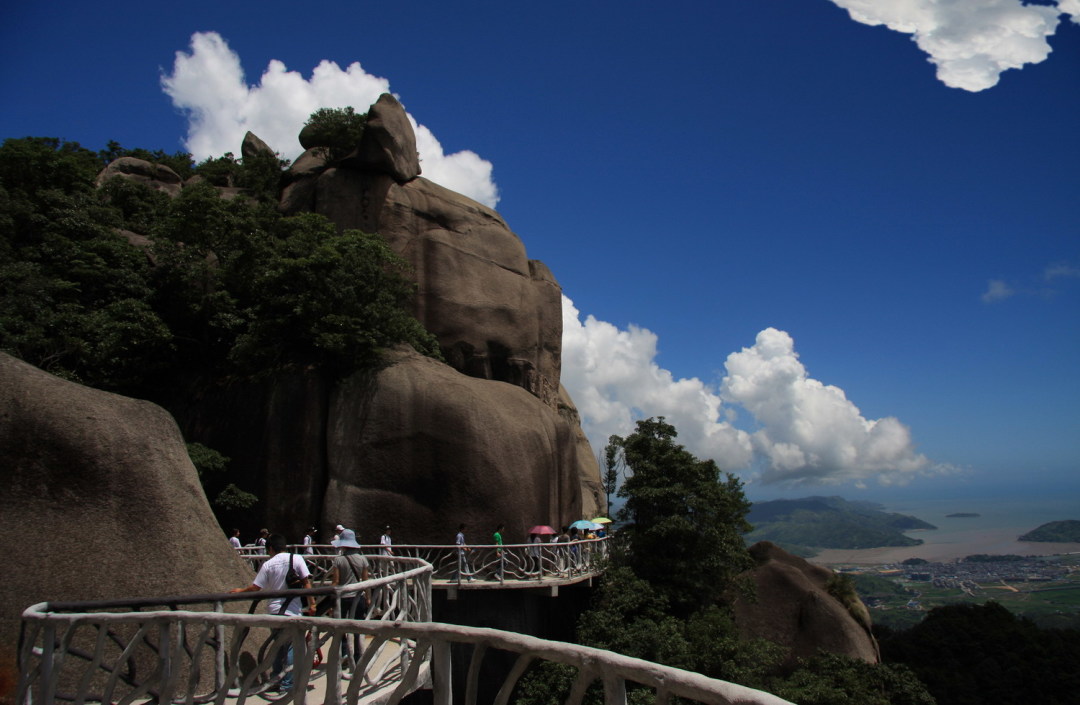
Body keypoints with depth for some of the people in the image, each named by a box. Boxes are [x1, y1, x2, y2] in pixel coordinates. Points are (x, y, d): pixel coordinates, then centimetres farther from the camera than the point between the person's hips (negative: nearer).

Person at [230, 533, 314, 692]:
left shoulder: (268, 564, -1)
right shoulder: (296, 559, -5)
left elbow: (256, 587, 0)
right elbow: (306, 582, -9)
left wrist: (240, 590, 18)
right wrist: (311, 603, -5)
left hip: (273, 610, 3)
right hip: (292, 611, -3)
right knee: (291, 647, 4)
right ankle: (287, 684, 3)